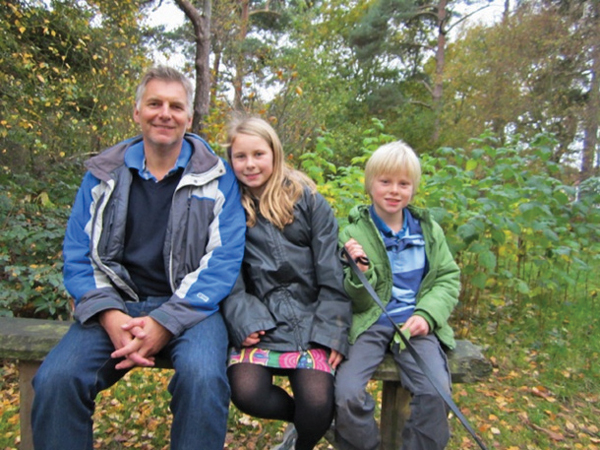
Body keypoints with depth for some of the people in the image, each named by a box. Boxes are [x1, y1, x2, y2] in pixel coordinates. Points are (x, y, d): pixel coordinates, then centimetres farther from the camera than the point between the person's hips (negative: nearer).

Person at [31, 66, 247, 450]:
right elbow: (78, 256, 8)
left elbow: (224, 259, -6)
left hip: (190, 307, -2)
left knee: (202, 377, -31)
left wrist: (166, 322, -17)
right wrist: (109, 315, -12)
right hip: (118, 304, 3)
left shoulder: (216, 177, 2)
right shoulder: (104, 175, 10)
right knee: (55, 380, -23)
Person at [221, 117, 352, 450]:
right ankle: (306, 417, 12)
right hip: (259, 316, 2)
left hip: (309, 315, -1)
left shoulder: (309, 201, 3)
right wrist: (243, 320, -12)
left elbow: (332, 276, 0)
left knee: (317, 404, -18)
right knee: (246, 393, -21)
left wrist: (333, 333, -7)